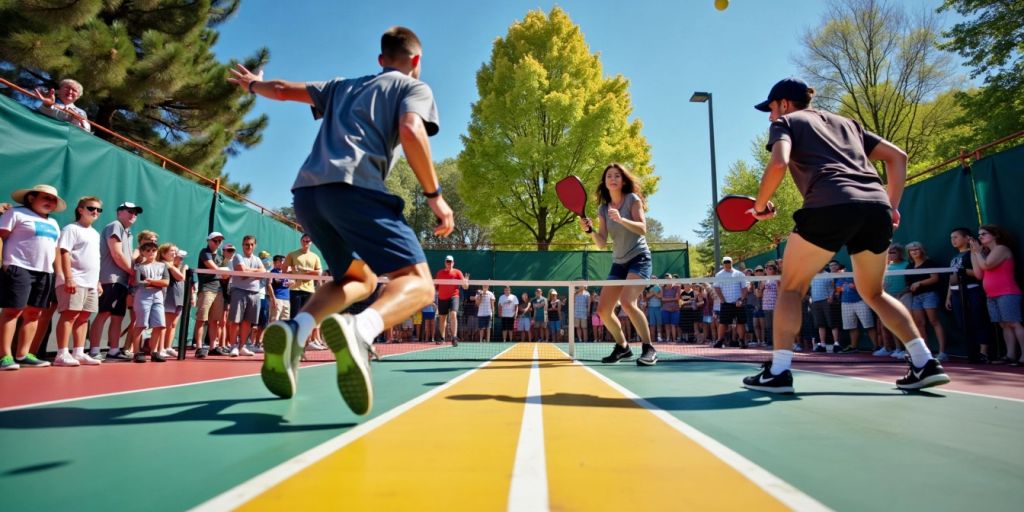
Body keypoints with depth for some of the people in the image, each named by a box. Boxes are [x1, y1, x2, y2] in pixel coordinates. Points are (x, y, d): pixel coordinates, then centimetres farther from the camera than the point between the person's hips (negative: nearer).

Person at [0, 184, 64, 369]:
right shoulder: (16, 213, 2)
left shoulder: (53, 223, 22)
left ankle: (22, 355, 10)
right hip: (19, 269, -7)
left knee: (34, 313, 5)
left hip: (45, 272, 7)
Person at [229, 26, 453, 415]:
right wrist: (435, 195, -6)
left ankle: (294, 331, -3)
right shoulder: (414, 87, 15)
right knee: (418, 283, -9)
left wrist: (253, 84, 61)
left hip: (307, 190, 7)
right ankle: (358, 329, -41)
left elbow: (283, 90, 39)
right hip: (354, 187, -7)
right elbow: (410, 131, -7)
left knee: (360, 279, 23)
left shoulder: (343, 87, 32)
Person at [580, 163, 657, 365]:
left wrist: (621, 219, -31)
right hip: (618, 263, 6)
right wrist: (590, 230, -14)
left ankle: (649, 349, -14)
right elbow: (602, 244, 4)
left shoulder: (632, 199, -4)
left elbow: (642, 228, -16)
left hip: (639, 258, -6)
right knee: (603, 311, 0)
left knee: (627, 302, -27)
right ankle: (622, 347, 21)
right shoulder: (603, 208, 8)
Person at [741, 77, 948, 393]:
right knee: (873, 293, 23)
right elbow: (897, 156, 27)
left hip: (831, 205, -6)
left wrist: (760, 205, 6)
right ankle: (926, 363, 15)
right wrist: (892, 207, 23)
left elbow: (779, 164, -7)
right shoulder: (846, 123, 33)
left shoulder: (786, 123, 15)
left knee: (791, 288, 6)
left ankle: (778, 372, 0)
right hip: (876, 206, 6)